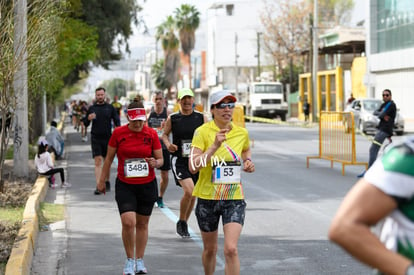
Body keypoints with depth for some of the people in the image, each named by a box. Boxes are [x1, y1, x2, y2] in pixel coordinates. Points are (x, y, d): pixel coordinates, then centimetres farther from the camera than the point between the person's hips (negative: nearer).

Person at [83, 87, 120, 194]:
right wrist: (88, 119, -12)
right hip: (95, 138, 0)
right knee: (98, 161, -9)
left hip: (107, 137, 1)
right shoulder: (91, 108, 6)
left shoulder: (110, 108, 4)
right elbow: (85, 124, 10)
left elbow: (117, 121, 4)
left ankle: (107, 182, 30)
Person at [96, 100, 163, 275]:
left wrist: (155, 163, -21)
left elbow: (160, 159, 3)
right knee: (128, 222, -15)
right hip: (124, 186, -1)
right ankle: (129, 260, 4)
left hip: (148, 185, 1)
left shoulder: (151, 134, -3)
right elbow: (109, 158, 6)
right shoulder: (118, 133, -5)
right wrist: (102, 180, 10)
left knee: (142, 223, 11)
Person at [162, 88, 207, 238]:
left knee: (193, 195, 10)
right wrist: (168, 145, -8)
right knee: (189, 191, -21)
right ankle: (181, 222, 1)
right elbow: (165, 134, 12)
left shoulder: (201, 117, 3)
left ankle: (184, 224, 30)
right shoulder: (172, 118, 0)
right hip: (179, 160, -3)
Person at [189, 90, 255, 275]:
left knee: (231, 249, -14)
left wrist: (248, 162, 5)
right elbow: (193, 167, -20)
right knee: (210, 249, 15)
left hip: (234, 199, 1)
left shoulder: (241, 133, 1)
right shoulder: (203, 132, -10)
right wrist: (215, 146, -27)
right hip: (208, 197, -1)